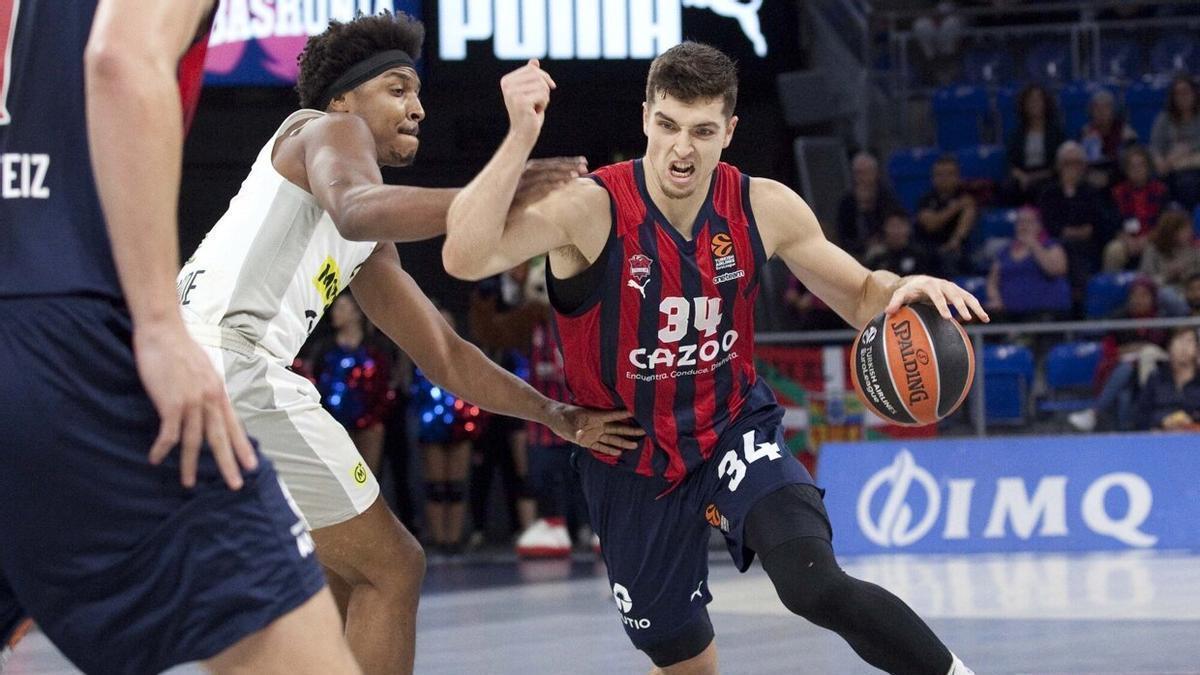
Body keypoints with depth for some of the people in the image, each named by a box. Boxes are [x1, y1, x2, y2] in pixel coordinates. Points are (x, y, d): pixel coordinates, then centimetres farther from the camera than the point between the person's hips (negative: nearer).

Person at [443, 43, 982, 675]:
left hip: (735, 430, 1)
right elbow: (464, 259, -39)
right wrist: (521, 137, -49)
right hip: (632, 462, -1)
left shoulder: (763, 208, -12)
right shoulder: (590, 208, -23)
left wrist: (903, 289, -22)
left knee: (814, 583, -28)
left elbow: (861, 297, 2)